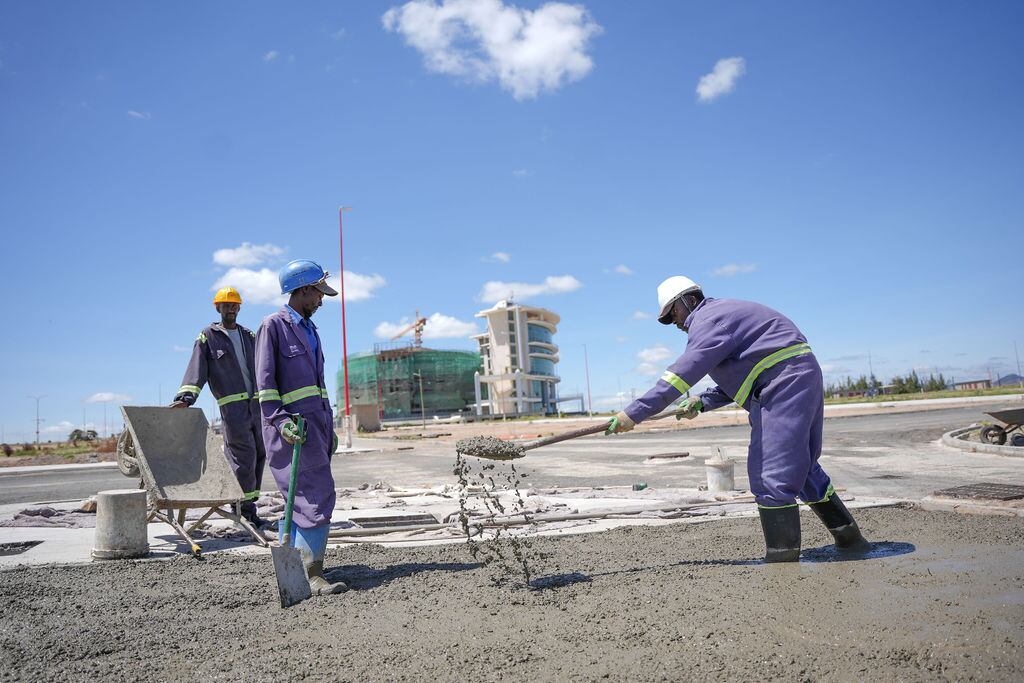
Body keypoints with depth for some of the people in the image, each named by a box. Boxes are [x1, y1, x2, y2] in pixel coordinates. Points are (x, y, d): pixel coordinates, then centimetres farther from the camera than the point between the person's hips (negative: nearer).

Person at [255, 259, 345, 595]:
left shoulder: (310, 329, 22)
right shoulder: (273, 325, -2)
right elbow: (265, 381, -10)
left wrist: (329, 427, 23)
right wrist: (280, 420, -20)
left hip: (317, 421, 8)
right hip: (291, 425, -8)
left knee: (301, 499, 11)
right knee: (317, 495, -14)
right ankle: (312, 575, -10)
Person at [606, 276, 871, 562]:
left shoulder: (710, 318, -9)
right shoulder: (723, 317, 23)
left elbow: (682, 373, -21)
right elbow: (740, 378, 25)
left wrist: (635, 412, -22)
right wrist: (702, 402, 13)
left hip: (786, 385, -11)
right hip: (799, 385, 11)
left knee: (770, 474, -10)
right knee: (799, 466, 20)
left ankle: (782, 558, -6)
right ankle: (848, 537, 33)